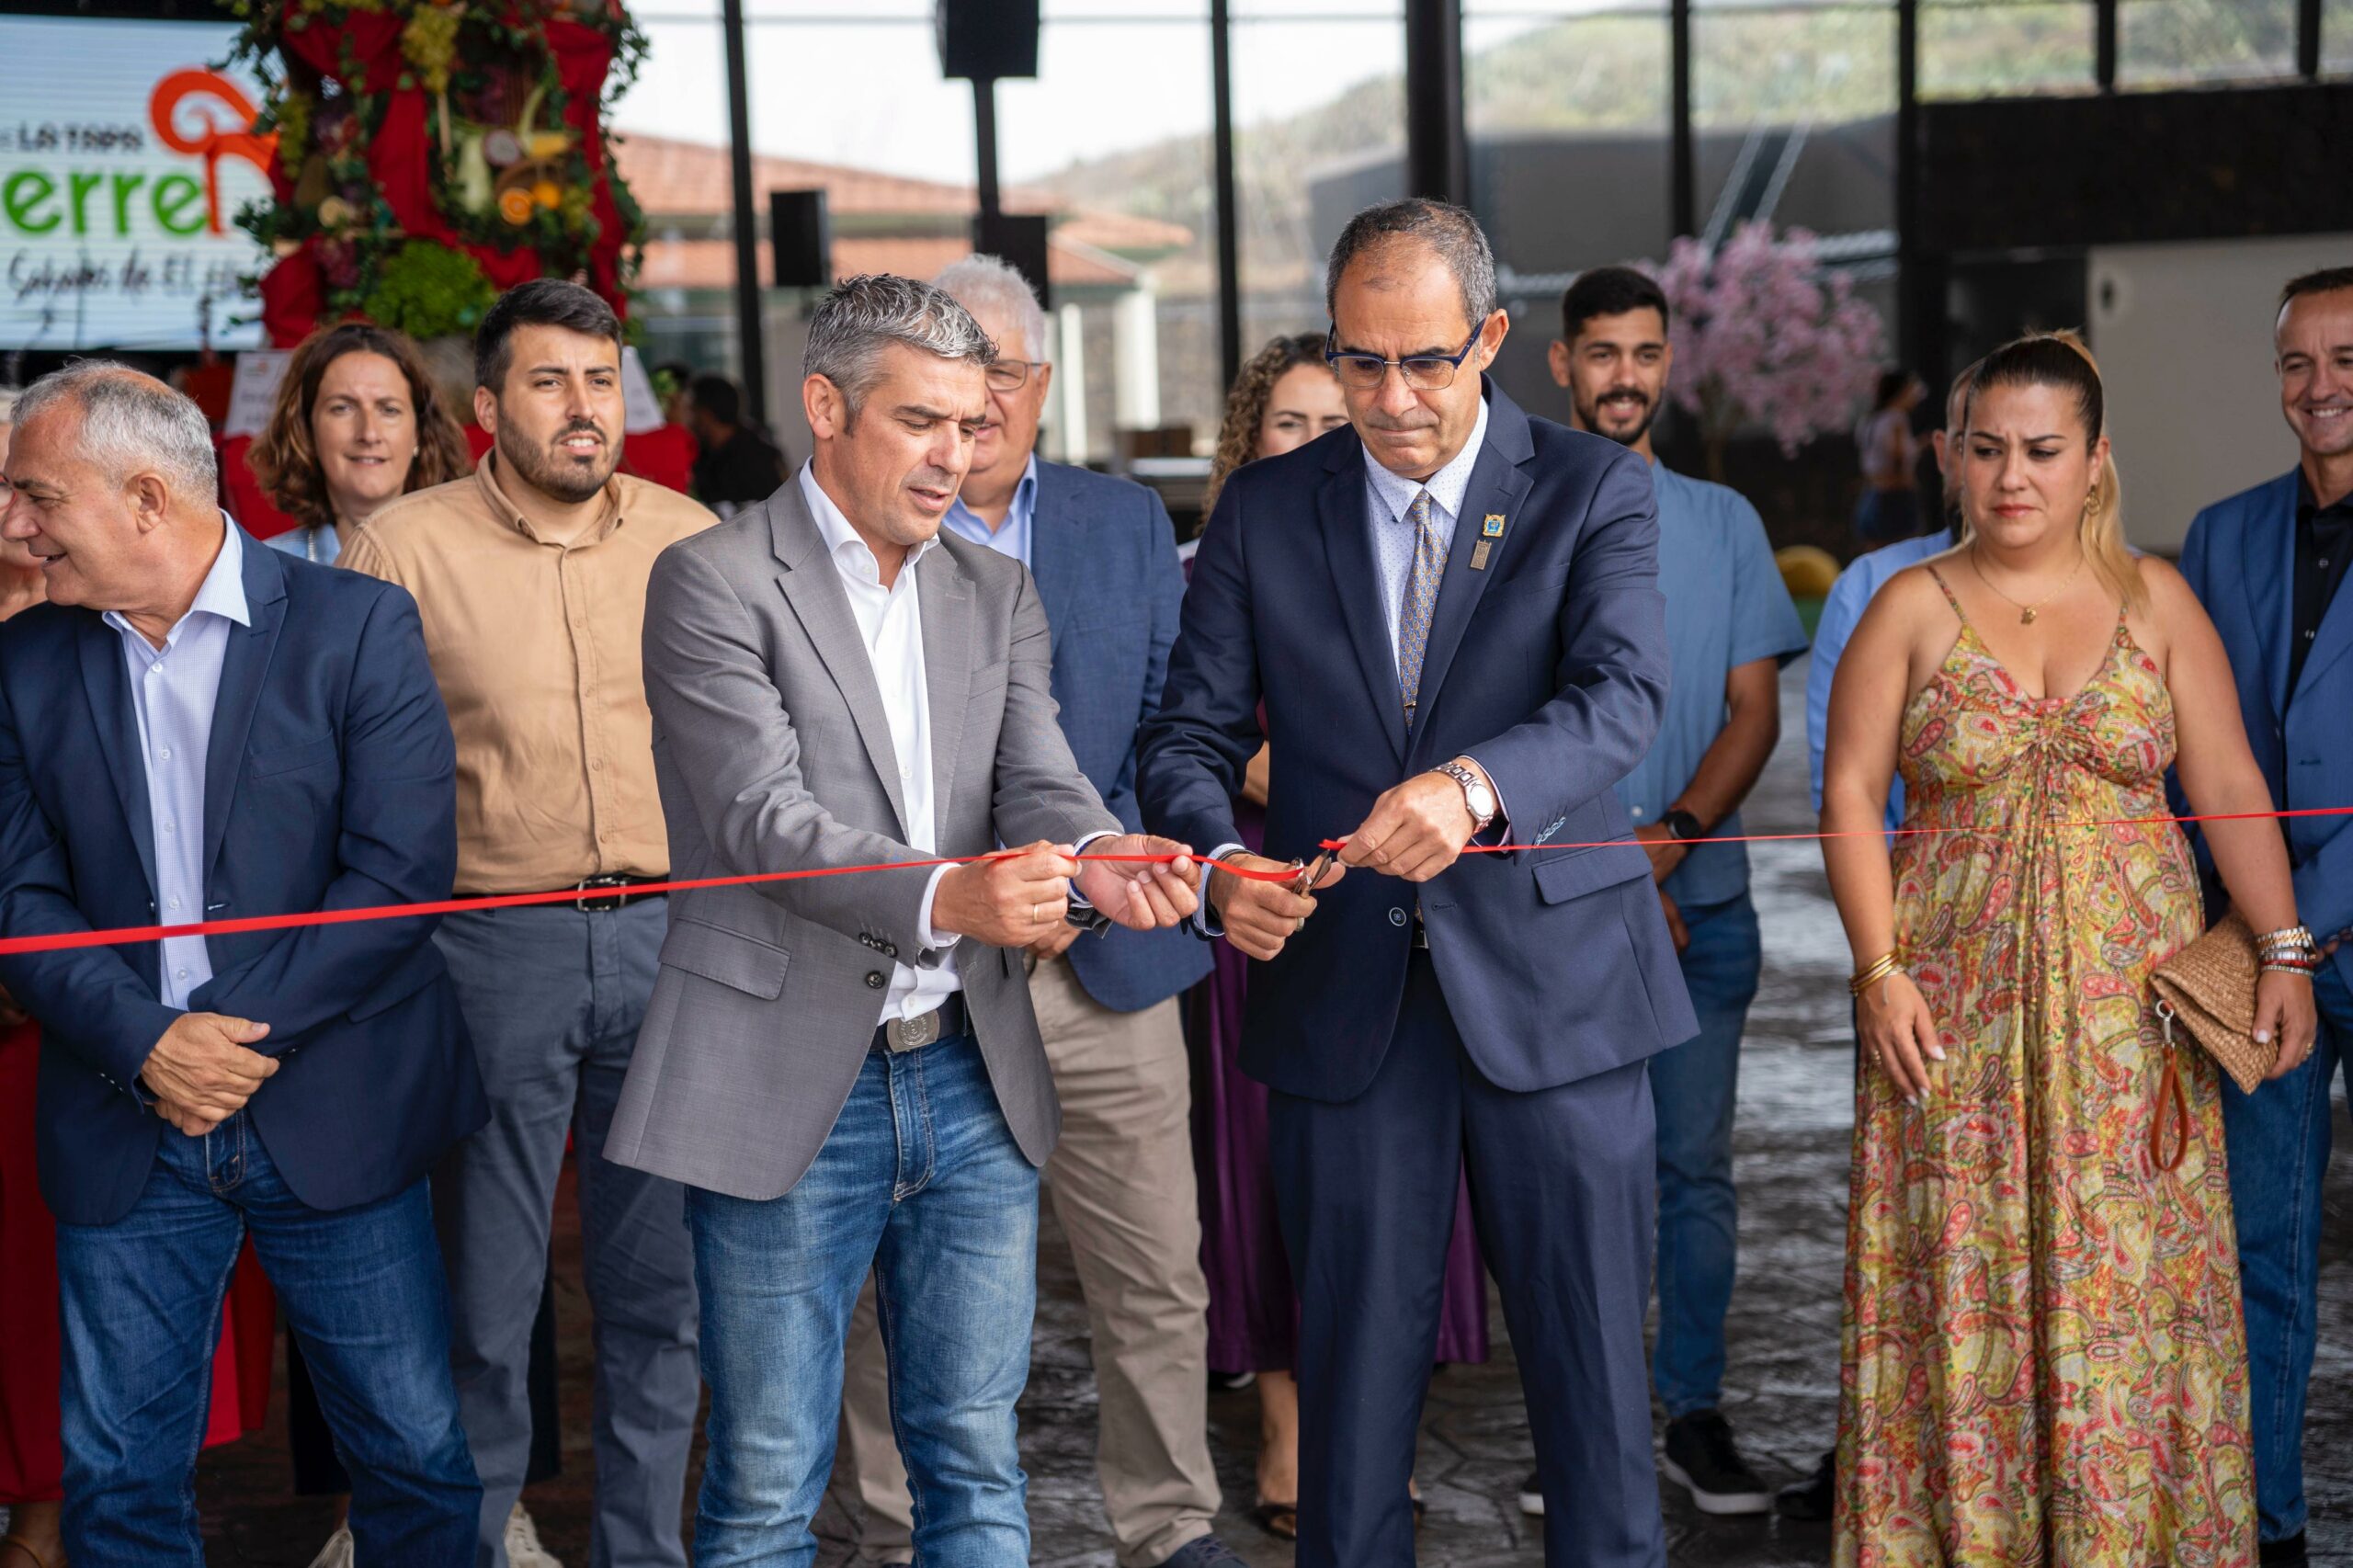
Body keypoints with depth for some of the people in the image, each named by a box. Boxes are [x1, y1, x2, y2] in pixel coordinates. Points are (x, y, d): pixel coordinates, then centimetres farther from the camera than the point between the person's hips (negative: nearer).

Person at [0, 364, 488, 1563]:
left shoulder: (358, 628, -6)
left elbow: (403, 871, -12)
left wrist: (236, 1030, -16)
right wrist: (147, 1043, -15)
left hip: (331, 1119, -3)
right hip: (125, 1128, 3)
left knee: (416, 1462, 6)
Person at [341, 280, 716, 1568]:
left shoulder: (688, 537, 7)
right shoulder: (403, 546, -1)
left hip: (669, 933, 3)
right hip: (495, 942, -2)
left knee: (661, 1280, 10)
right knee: (486, 1292, 4)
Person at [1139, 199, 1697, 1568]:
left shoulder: (1592, 491, 0)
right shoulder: (1263, 511, 7)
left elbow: (1623, 696, -16)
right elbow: (1192, 733, 4)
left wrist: (1474, 786, -35)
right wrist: (1218, 862, -17)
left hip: (1553, 986, -1)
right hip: (1346, 994, 2)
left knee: (1594, 1367, 6)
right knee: (1355, 1364, 8)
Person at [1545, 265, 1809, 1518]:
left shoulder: (1725, 523, 12)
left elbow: (1755, 709, 5)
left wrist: (1671, 837, -11)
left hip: (1703, 900, 2)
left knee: (1697, 1167, 4)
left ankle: (1695, 1416, 13)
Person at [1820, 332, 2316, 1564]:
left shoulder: (2155, 599, 6)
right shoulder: (1912, 608, 3)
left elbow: (2230, 785, 4)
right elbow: (1851, 794, 0)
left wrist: (2284, 950, -5)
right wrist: (1880, 971, -9)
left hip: (2127, 1002, 1)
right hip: (1958, 1003, -1)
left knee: (2130, 1274, 2)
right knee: (1963, 1279, 1)